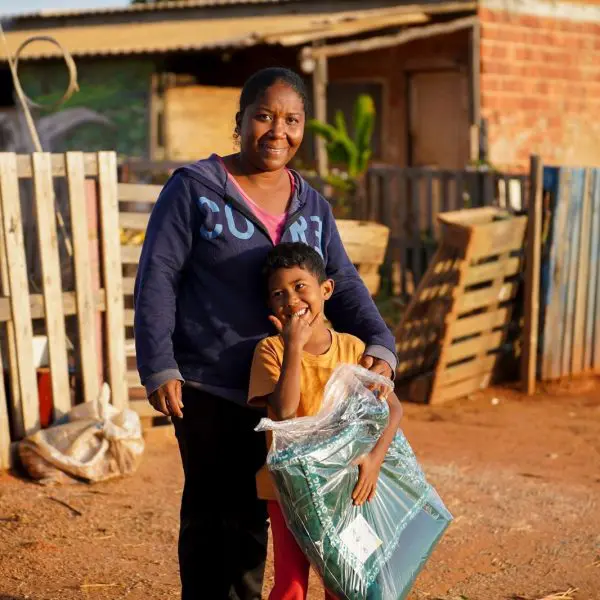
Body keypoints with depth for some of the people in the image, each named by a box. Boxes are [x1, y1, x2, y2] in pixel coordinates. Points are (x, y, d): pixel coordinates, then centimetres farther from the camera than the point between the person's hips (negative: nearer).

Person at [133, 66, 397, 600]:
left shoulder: (312, 207, 10)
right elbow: (157, 277, -8)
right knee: (211, 511, 3)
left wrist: (379, 345, -11)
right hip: (205, 385, -5)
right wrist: (158, 366, -15)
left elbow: (343, 285, 7)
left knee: (253, 511, 16)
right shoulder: (194, 189, -5)